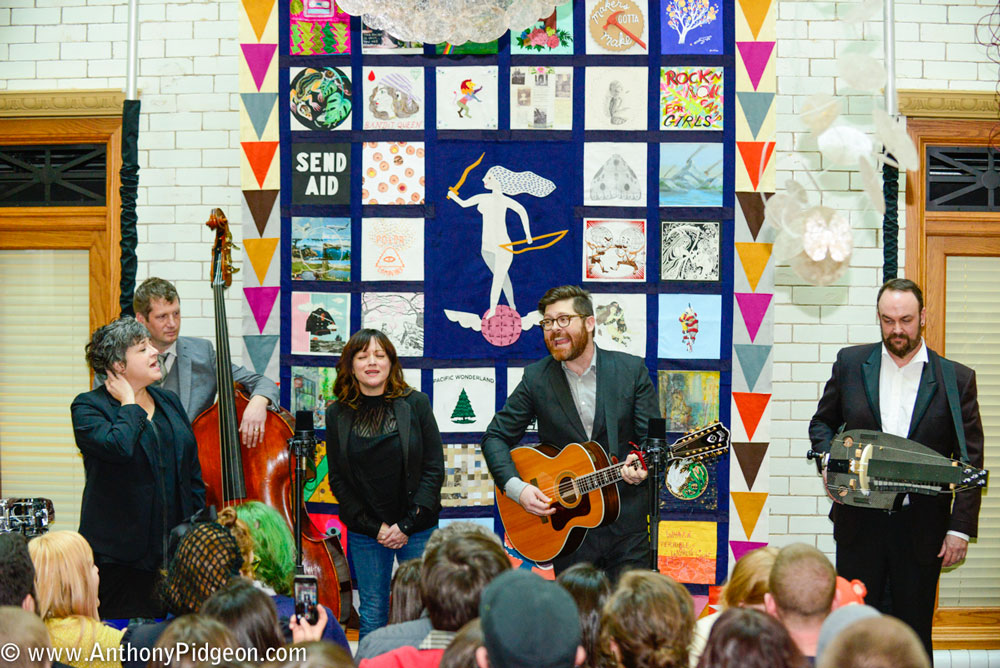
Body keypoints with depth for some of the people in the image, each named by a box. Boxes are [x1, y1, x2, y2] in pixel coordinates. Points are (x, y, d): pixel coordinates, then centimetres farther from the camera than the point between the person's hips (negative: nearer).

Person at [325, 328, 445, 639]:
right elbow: (337, 479, 3)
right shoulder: (337, 414, 2)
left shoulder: (416, 403, -1)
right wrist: (374, 527, -6)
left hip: (417, 529, -1)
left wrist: (407, 524, -9)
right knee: (372, 617, 5)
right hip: (365, 533, 1)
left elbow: (434, 469, -3)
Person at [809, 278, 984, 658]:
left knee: (914, 633, 7)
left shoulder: (957, 379, -1)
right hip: (859, 522, 1)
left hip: (920, 527, -1)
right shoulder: (851, 363, 4)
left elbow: (970, 461, 0)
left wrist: (960, 528, -7)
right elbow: (823, 422, 15)